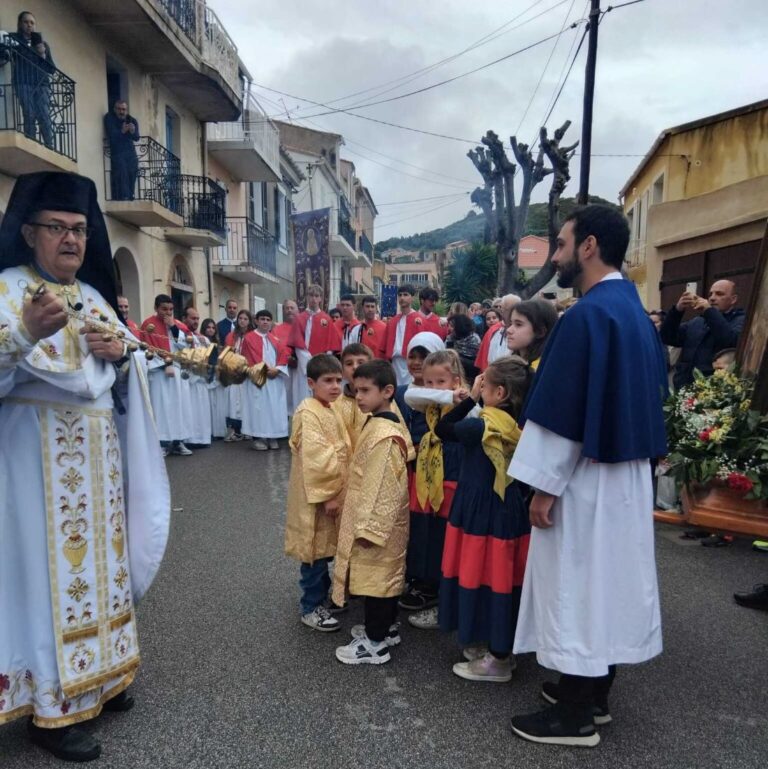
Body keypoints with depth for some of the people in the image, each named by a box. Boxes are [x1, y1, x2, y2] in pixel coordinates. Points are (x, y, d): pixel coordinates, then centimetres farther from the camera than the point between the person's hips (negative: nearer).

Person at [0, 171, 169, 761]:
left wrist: (121, 351, -5)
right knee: (49, 562, -3)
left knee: (99, 552, 13)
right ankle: (51, 705, 12)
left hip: (99, 449, 7)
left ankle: (97, 672, 29)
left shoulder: (96, 295, 15)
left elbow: (130, 373, 15)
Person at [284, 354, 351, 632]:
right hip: (317, 497, -9)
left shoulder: (330, 410, 10)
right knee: (315, 551, 3)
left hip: (333, 493, 9)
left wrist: (339, 492, 14)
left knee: (326, 549, 20)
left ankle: (321, 596, 36)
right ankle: (311, 608, 17)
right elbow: (316, 460, -25)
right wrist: (329, 495, -22)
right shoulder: (308, 413, -20)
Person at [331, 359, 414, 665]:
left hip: (377, 522, -10)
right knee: (383, 575, 21)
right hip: (383, 521, 10)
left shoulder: (384, 435, -25)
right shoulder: (380, 425, 7)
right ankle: (385, 627, 37)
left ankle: (375, 643, 18)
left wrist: (369, 527, -21)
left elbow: (383, 487, -26)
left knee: (375, 577, 3)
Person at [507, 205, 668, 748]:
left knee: (578, 585, 3)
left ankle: (577, 715, 18)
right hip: (627, 472, 10)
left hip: (586, 476, -9)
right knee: (609, 578, 17)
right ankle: (596, 692, 34)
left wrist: (544, 486, -15)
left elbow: (564, 410, -22)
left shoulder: (587, 314, -20)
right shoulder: (634, 310, 10)